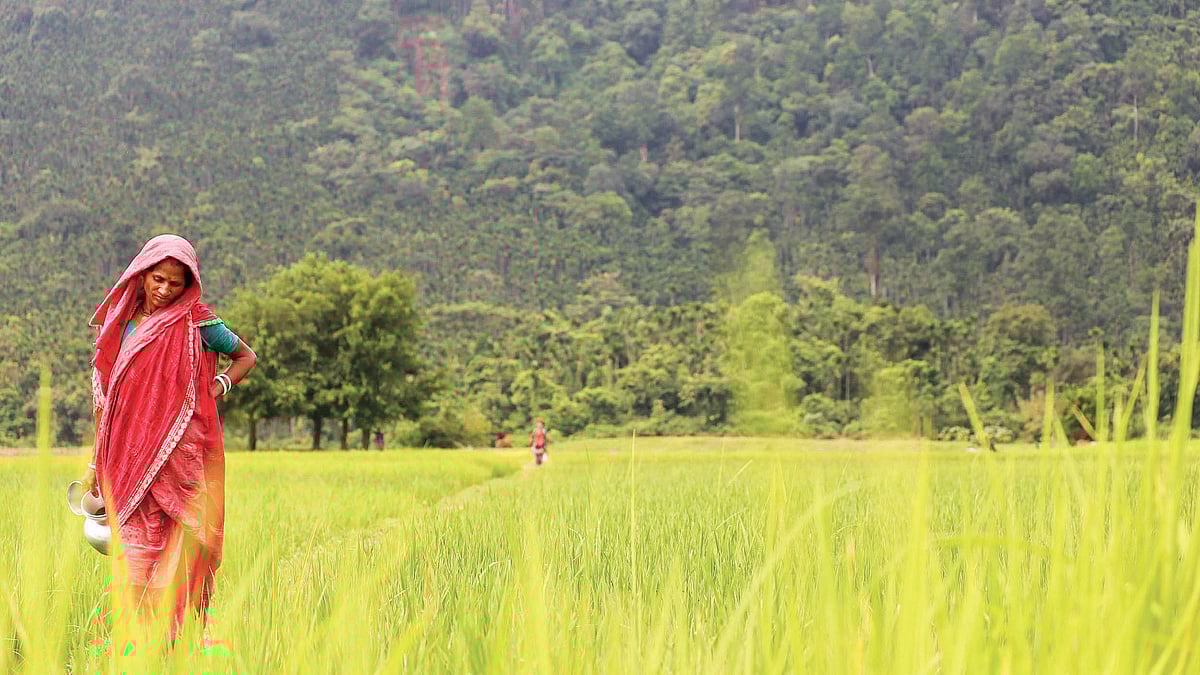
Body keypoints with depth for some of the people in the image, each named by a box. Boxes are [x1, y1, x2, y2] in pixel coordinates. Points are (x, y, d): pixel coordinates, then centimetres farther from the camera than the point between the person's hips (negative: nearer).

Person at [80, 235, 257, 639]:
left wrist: (218, 387, -4)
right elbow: (105, 399, 16)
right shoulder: (121, 324, 11)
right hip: (129, 460, 3)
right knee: (136, 549, 0)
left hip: (181, 455, -3)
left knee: (180, 551, -6)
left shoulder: (195, 324, 1)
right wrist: (96, 463, 15)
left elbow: (247, 356, 15)